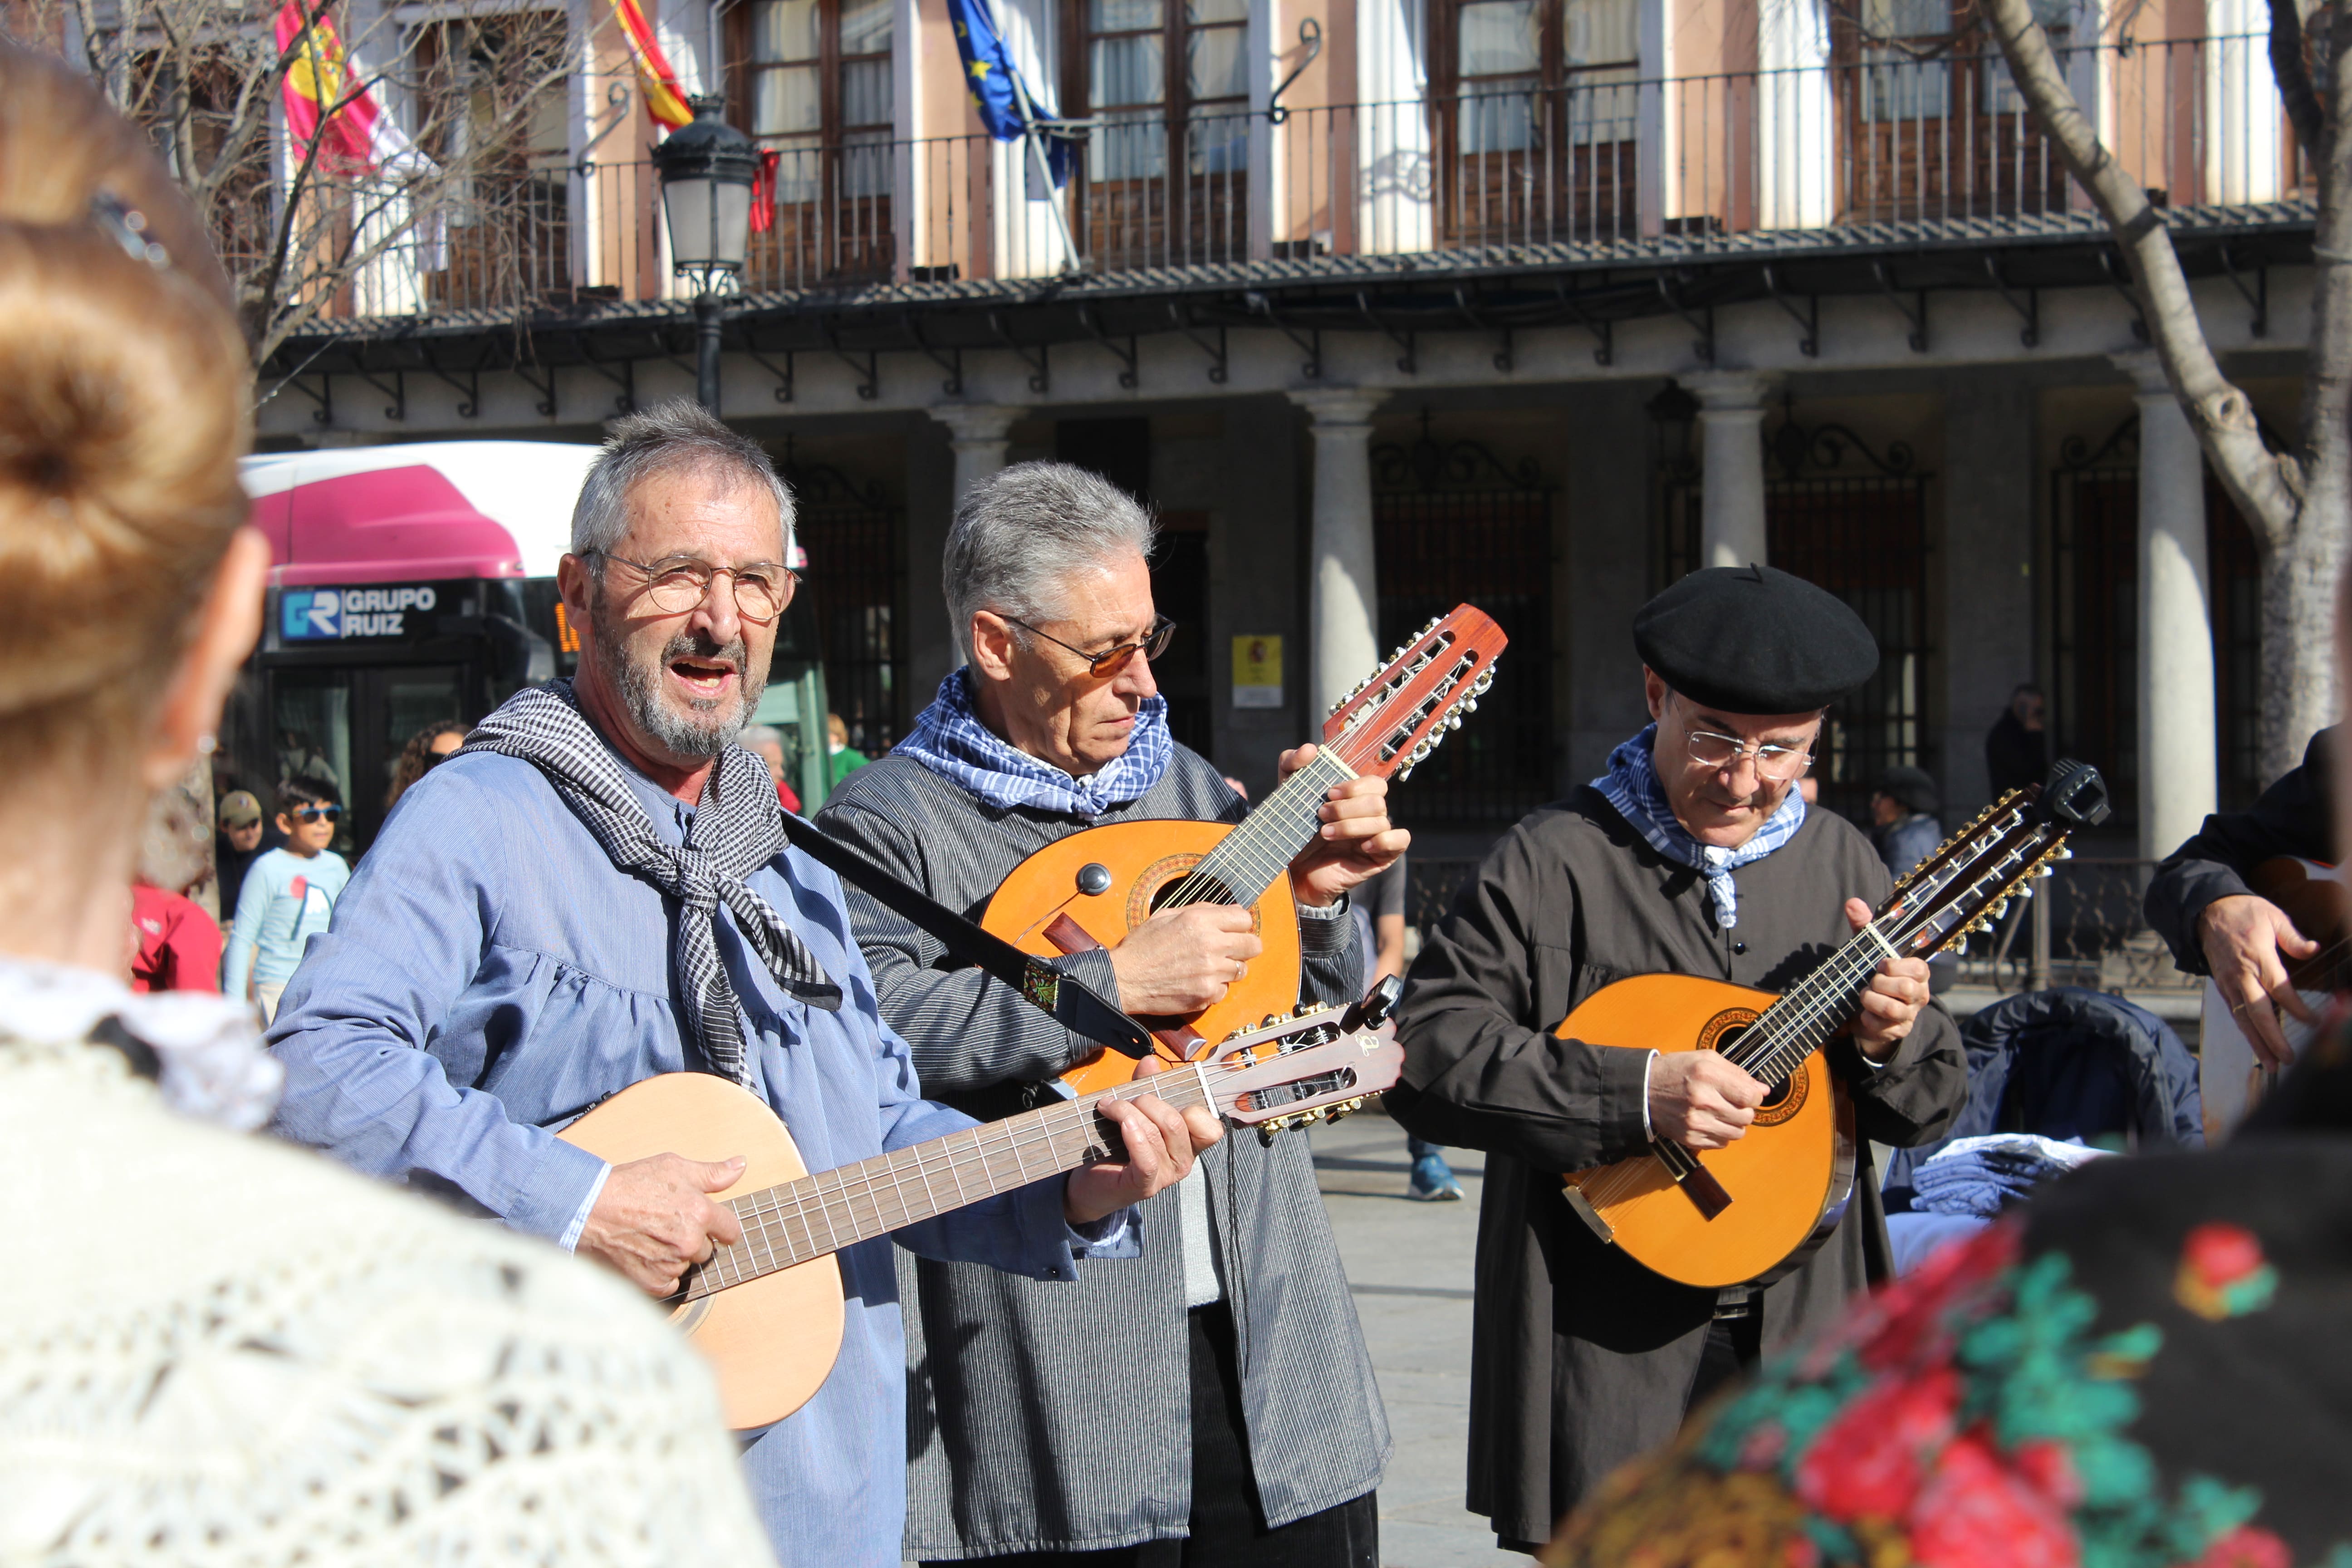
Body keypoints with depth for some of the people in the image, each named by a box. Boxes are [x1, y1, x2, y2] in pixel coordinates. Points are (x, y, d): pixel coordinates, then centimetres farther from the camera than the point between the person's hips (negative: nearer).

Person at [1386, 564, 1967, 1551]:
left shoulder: (1840, 863, 10)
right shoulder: (1553, 863, -6)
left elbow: (1932, 1113, 15)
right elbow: (1423, 1055, -16)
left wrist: (1893, 1042, -8)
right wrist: (1634, 1092, -23)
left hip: (1807, 1342, 4)